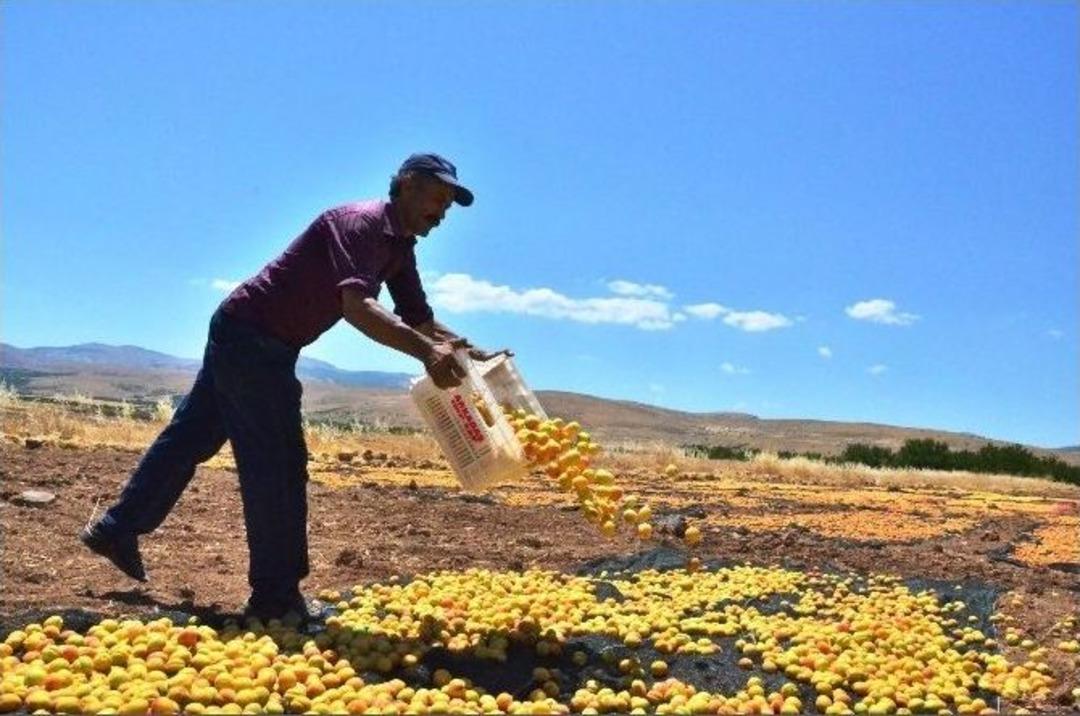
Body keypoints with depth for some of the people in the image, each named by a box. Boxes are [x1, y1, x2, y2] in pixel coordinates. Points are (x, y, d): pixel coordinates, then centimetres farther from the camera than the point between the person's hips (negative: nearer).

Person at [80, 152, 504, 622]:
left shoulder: (400, 248, 9)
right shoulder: (361, 223, -20)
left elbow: (423, 323, 9)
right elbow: (356, 306, -36)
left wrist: (474, 354, -4)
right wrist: (426, 353, -45)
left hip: (250, 340, 10)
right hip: (250, 338, -10)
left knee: (191, 437, 19)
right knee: (279, 464, -5)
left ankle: (117, 529, 34)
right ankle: (276, 596, 5)